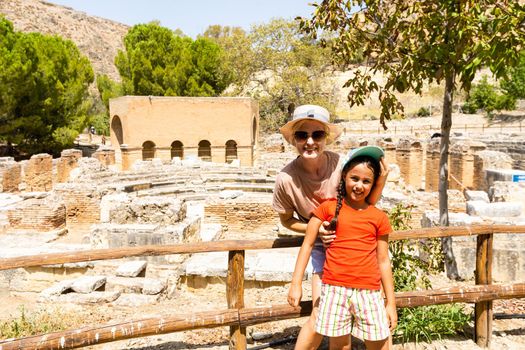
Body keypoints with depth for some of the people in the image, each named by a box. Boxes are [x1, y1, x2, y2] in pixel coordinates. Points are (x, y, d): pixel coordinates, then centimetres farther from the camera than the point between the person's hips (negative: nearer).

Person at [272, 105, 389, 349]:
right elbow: (287, 220, -1)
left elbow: (365, 204, -6)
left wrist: (381, 180, -23)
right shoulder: (286, 179, -20)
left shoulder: (342, 164, -21)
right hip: (322, 245, -1)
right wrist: (316, 228, -17)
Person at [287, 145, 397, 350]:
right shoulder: (328, 208, 2)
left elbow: (383, 261, 9)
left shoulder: (379, 218, 6)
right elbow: (307, 244, 4)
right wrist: (296, 283, -2)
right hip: (334, 289, -1)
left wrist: (391, 303, 9)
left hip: (369, 292, 1)